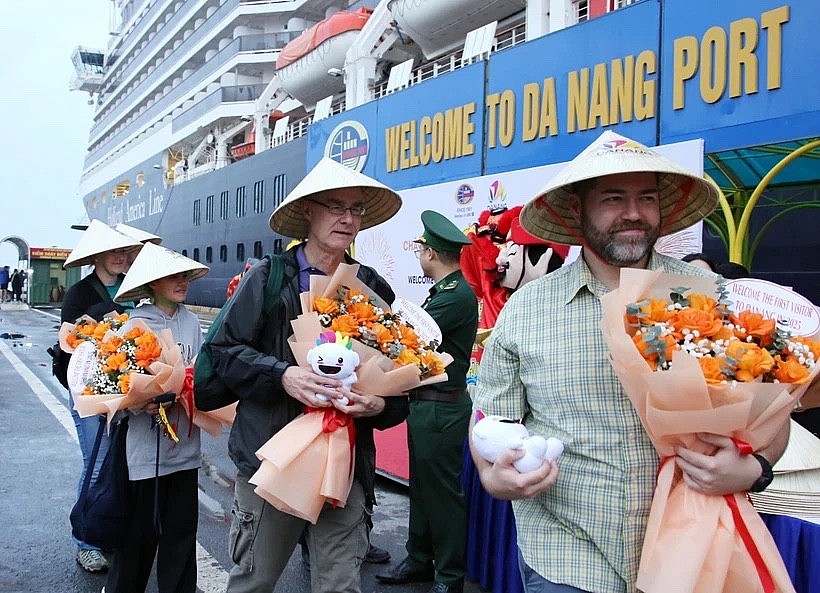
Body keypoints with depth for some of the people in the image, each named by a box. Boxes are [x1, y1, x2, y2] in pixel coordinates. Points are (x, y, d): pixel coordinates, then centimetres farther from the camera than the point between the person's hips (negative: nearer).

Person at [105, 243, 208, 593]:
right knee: (141, 530, 8)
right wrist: (141, 404, -25)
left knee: (182, 529, 12)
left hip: (185, 444, 4)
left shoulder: (191, 322, 4)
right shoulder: (135, 324, -8)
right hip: (147, 446, -4)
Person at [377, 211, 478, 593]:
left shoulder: (458, 295, -19)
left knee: (443, 490, 2)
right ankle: (420, 559, 33)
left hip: (442, 407, -10)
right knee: (421, 485, 18)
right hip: (424, 402, 10)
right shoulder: (444, 290, 13)